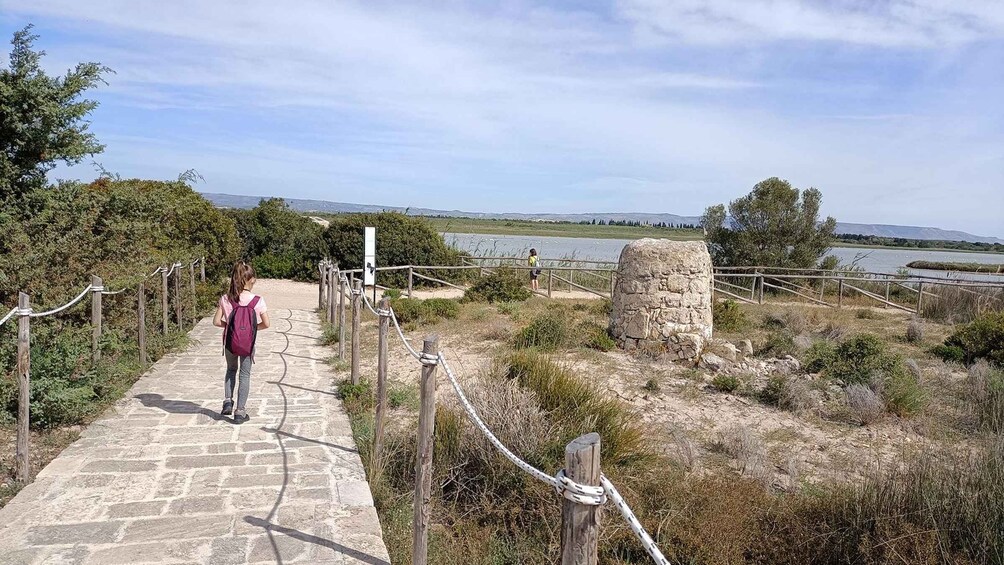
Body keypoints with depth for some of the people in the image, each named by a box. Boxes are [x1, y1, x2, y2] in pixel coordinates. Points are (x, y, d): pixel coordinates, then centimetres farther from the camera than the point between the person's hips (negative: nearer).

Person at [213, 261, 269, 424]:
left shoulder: (225, 299, -9)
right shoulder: (257, 300, -14)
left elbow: (216, 321, -6)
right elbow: (266, 324, -10)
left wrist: (229, 324, 11)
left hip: (230, 342, 2)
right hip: (248, 343, -2)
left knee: (231, 369, 28)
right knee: (245, 374, 12)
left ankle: (228, 402, 19)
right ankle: (240, 412, 14)